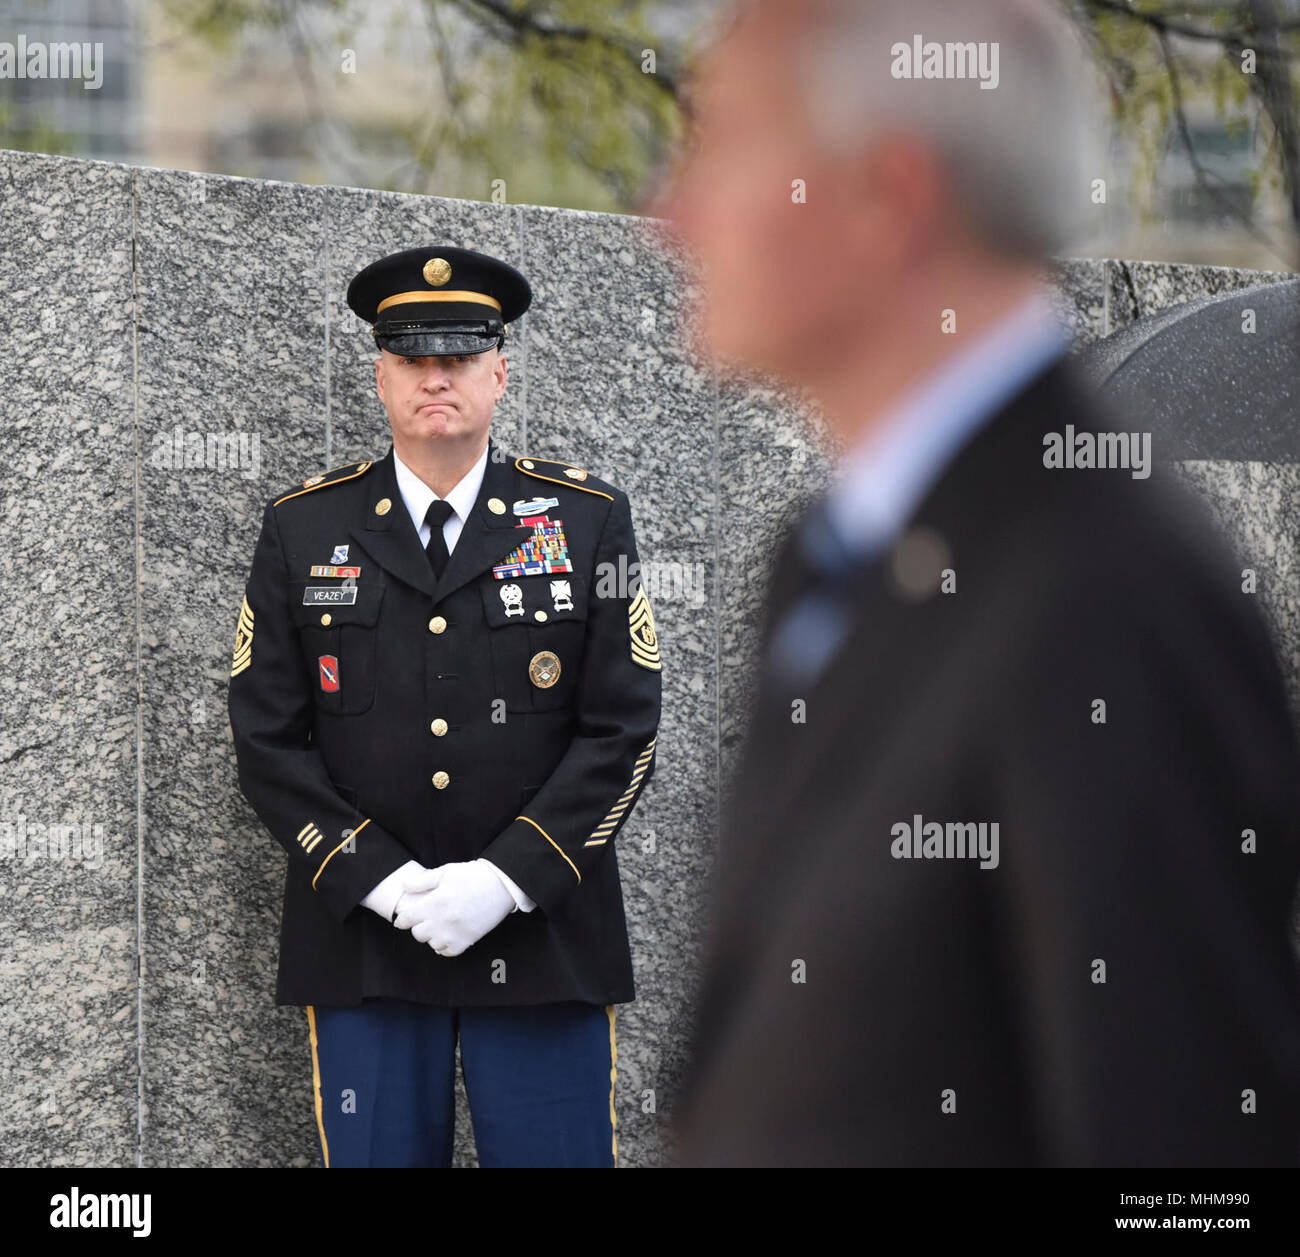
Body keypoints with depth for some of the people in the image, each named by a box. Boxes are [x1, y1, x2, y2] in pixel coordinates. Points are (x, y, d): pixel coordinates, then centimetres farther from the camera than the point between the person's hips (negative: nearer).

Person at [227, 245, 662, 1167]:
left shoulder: (587, 520, 4)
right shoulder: (303, 528, 7)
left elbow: (622, 729, -1)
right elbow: (268, 737, 3)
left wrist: (507, 880, -12)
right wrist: (377, 878, -10)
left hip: (543, 938, -1)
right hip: (362, 938, 1)